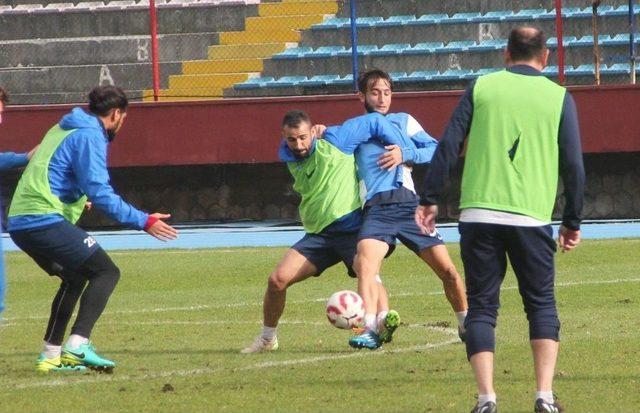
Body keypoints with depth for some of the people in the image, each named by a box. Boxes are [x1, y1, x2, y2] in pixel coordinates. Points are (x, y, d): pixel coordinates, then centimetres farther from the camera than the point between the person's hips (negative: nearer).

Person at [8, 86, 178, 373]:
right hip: (46, 220, -10)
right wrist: (143, 221, -13)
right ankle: (78, 346, -22)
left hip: (19, 220, 10)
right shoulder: (90, 136, -8)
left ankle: (51, 354, 20)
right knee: (106, 272, -7)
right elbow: (100, 193, -16)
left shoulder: (63, 129, 21)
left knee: (75, 278, 25)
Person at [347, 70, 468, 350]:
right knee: (365, 262, -28)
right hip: (377, 208, -1)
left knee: (447, 269, -2)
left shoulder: (404, 121, 19)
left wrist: (405, 153, -6)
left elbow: (435, 150, 9)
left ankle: (466, 326, 17)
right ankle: (370, 330, -34)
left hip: (408, 203, 1)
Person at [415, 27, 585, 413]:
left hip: (478, 214, 0)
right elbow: (573, 164, 3)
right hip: (532, 217, 0)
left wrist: (430, 199, 7)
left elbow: (448, 145, 2)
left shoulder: (482, 87, 7)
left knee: (481, 307, 7)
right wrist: (573, 222, 11)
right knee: (542, 305, 12)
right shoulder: (559, 97, 6)